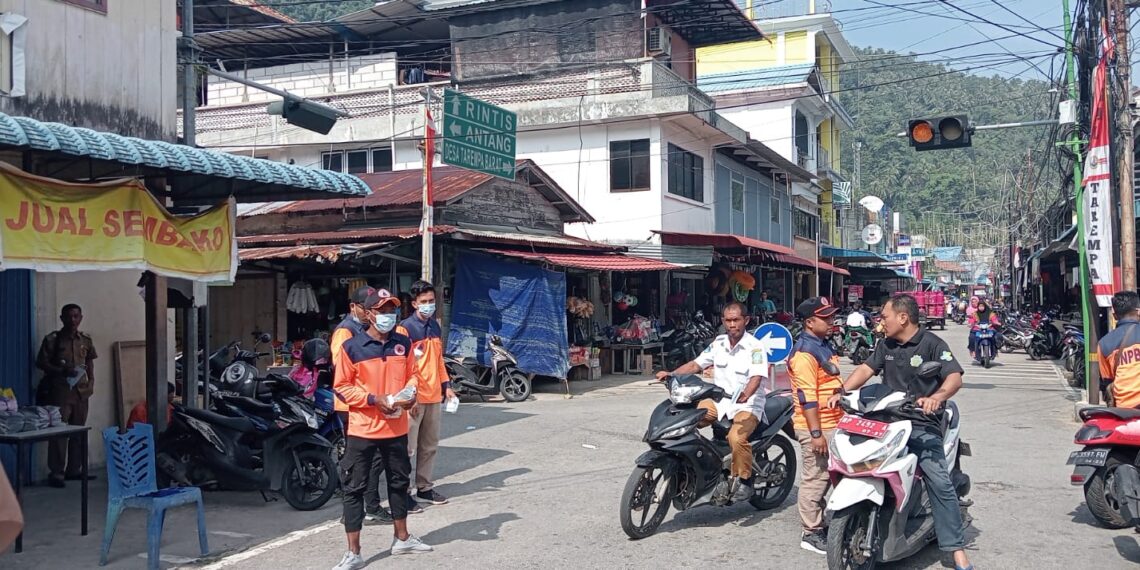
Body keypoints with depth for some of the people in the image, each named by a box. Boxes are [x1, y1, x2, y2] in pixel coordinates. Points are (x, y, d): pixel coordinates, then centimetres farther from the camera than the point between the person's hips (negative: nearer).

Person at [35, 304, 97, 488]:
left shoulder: (86, 340, 9)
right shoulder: (52, 339, -3)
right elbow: (41, 362, -2)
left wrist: (91, 381, 4)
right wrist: (61, 371, -15)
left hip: (81, 390, 5)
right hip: (60, 389, -5)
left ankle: (73, 470, 16)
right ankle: (56, 473, -4)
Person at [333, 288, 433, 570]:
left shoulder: (404, 343, 4)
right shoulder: (351, 347, -10)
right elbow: (342, 387, -8)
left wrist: (410, 393, -8)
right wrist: (374, 399, -18)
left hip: (396, 428, 5)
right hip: (362, 429, -4)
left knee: (399, 482, 18)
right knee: (354, 488, -1)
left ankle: (402, 538, 36)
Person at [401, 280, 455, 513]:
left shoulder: (435, 326, 14)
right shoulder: (406, 328, -9)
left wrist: (446, 386, 15)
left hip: (434, 396, 8)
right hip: (415, 397, -7)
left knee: (430, 446, 14)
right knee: (408, 448, -3)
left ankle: (424, 487, 25)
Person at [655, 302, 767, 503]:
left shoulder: (755, 347, -10)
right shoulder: (718, 343, 9)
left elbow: (756, 377, -23)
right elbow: (696, 364, 14)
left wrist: (745, 395, -44)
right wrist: (671, 374, -2)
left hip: (747, 405, -6)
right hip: (718, 401, 6)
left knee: (736, 437, -33)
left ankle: (745, 483, -13)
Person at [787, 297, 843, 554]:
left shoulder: (824, 345, 14)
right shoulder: (805, 352, -18)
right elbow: (807, 397, -22)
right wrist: (816, 433, -24)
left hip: (832, 424, 10)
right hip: (816, 427, -10)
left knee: (827, 477, 17)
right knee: (815, 478, -4)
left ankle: (823, 524, 28)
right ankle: (811, 533, 4)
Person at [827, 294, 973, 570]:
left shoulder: (932, 344, -4)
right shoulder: (886, 345, 16)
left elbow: (955, 377, -14)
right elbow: (866, 369, 14)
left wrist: (936, 397, -34)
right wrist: (842, 392, -4)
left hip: (921, 423, -6)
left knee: (939, 481, -17)